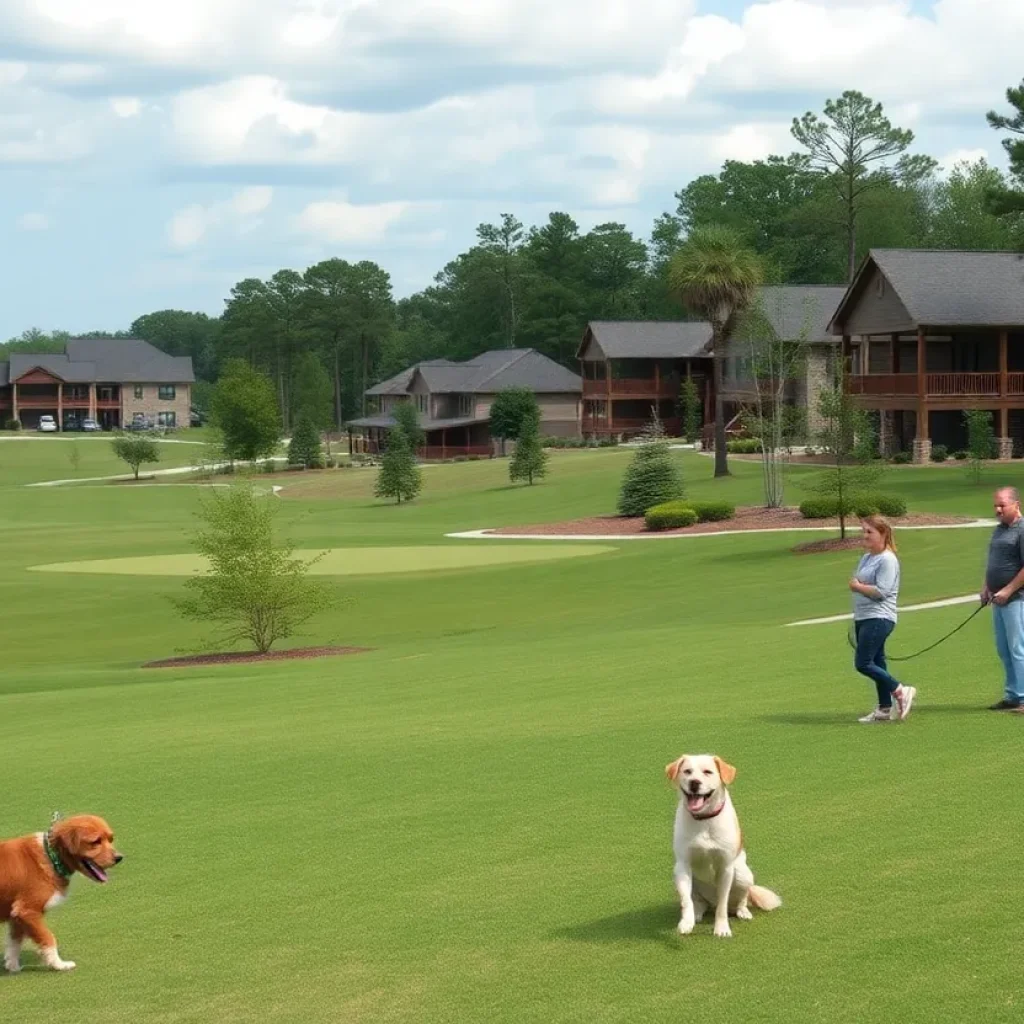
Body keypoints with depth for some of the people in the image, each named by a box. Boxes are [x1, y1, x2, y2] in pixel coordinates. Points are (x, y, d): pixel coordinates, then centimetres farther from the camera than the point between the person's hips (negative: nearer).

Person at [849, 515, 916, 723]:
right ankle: (885, 708, 16)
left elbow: (881, 591, -20)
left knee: (863, 663, -14)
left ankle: (900, 692, -4)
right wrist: (854, 585, 3)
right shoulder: (865, 558, 16)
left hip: (879, 618, -10)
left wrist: (858, 587, -9)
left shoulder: (887, 560, -13)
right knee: (876, 663, 11)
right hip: (862, 618, 10)